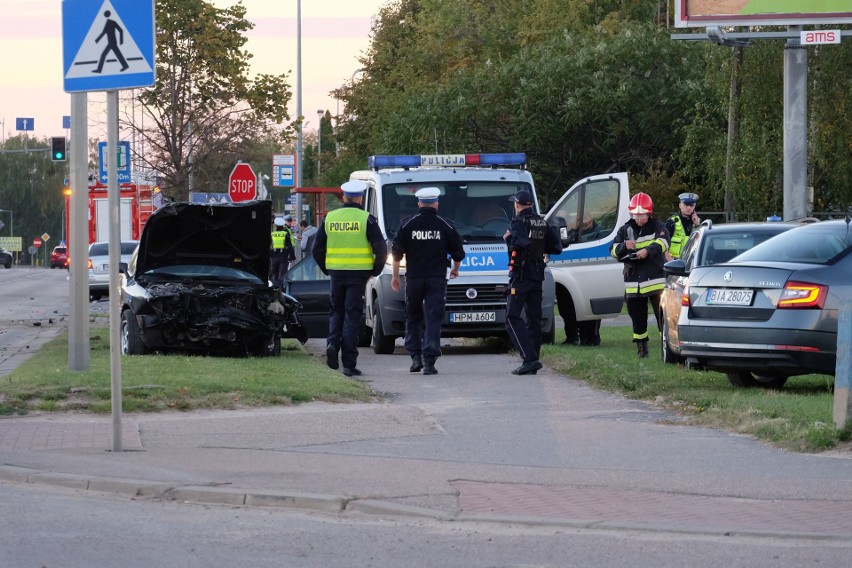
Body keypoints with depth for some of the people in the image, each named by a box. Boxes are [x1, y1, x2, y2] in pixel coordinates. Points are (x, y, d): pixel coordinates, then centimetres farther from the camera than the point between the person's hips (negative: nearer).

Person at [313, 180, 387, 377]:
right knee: (352, 315, 0)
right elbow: (381, 250, -9)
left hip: (336, 273, 2)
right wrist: (374, 272, 5)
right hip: (358, 275, -2)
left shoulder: (329, 218, 5)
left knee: (336, 311, 20)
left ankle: (333, 342, -7)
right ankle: (349, 363, -3)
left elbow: (317, 250, 9)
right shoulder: (366, 219, -5)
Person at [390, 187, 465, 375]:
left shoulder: (407, 225, 1)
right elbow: (458, 252, 8)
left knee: (413, 317, 16)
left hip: (414, 278, 1)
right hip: (437, 279, -1)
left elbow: (396, 252, 2)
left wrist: (395, 275, 12)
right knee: (433, 319, -3)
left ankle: (415, 357, 10)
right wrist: (455, 269, 27)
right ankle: (429, 361, -12)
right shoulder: (446, 226, 1)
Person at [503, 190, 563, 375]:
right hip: (537, 276, 8)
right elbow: (556, 247, 12)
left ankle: (530, 358, -20)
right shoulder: (542, 223, 11)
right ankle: (532, 362, 11)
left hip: (520, 275, -8)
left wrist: (508, 238, -11)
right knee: (534, 318, 11)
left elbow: (521, 242, -30)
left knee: (513, 318, -8)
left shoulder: (520, 222, -12)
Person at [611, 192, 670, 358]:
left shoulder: (657, 226, 0)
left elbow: (663, 242, -20)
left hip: (656, 280, -4)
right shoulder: (625, 230, 12)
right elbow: (613, 250, 7)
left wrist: (648, 250, -36)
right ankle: (641, 347, 22)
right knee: (637, 318, 11)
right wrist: (624, 247, -15)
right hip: (633, 284, 4)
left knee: (662, 314, -9)